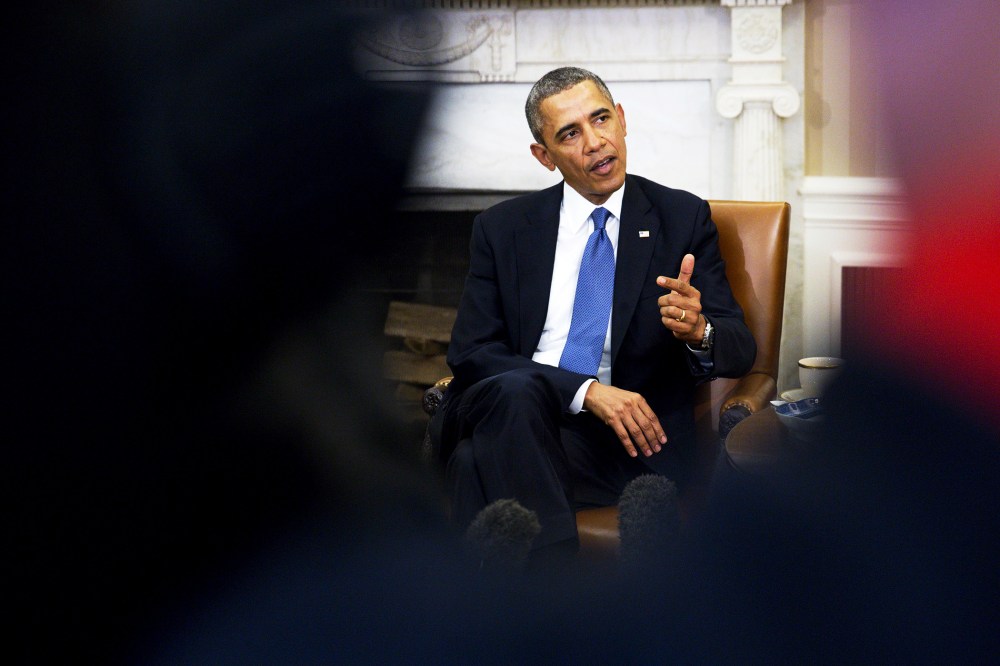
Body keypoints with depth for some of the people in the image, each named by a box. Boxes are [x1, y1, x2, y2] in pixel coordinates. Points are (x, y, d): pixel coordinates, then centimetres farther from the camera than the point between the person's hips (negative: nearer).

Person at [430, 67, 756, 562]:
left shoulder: (683, 218, 12)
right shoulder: (503, 228, 13)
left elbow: (740, 348, 7)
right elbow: (470, 352, 1)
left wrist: (698, 332, -20)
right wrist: (586, 390, -15)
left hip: (625, 435, -2)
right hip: (507, 411, 2)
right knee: (515, 389, -37)